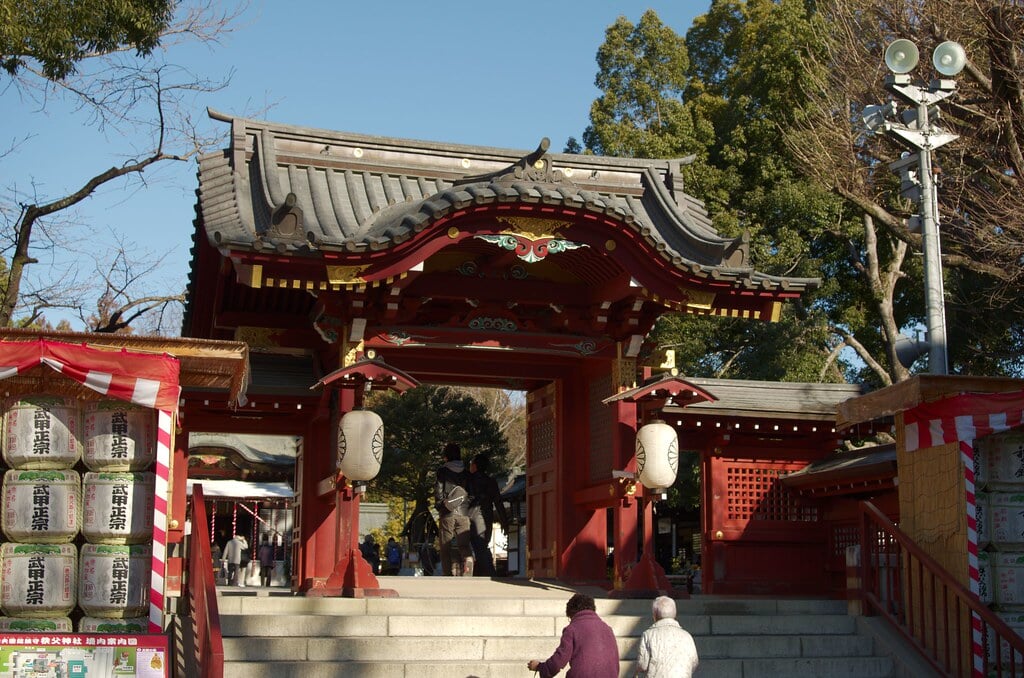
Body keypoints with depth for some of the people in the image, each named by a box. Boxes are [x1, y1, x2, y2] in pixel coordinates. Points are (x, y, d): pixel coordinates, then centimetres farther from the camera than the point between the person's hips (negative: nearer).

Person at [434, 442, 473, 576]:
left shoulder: (442, 471, -1)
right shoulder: (466, 472, 10)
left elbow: (438, 491, -2)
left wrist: (440, 507, 10)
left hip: (447, 514, -3)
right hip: (463, 513, 3)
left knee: (445, 546, 4)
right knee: (464, 545, 1)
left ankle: (447, 574, 0)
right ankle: (467, 573, -16)